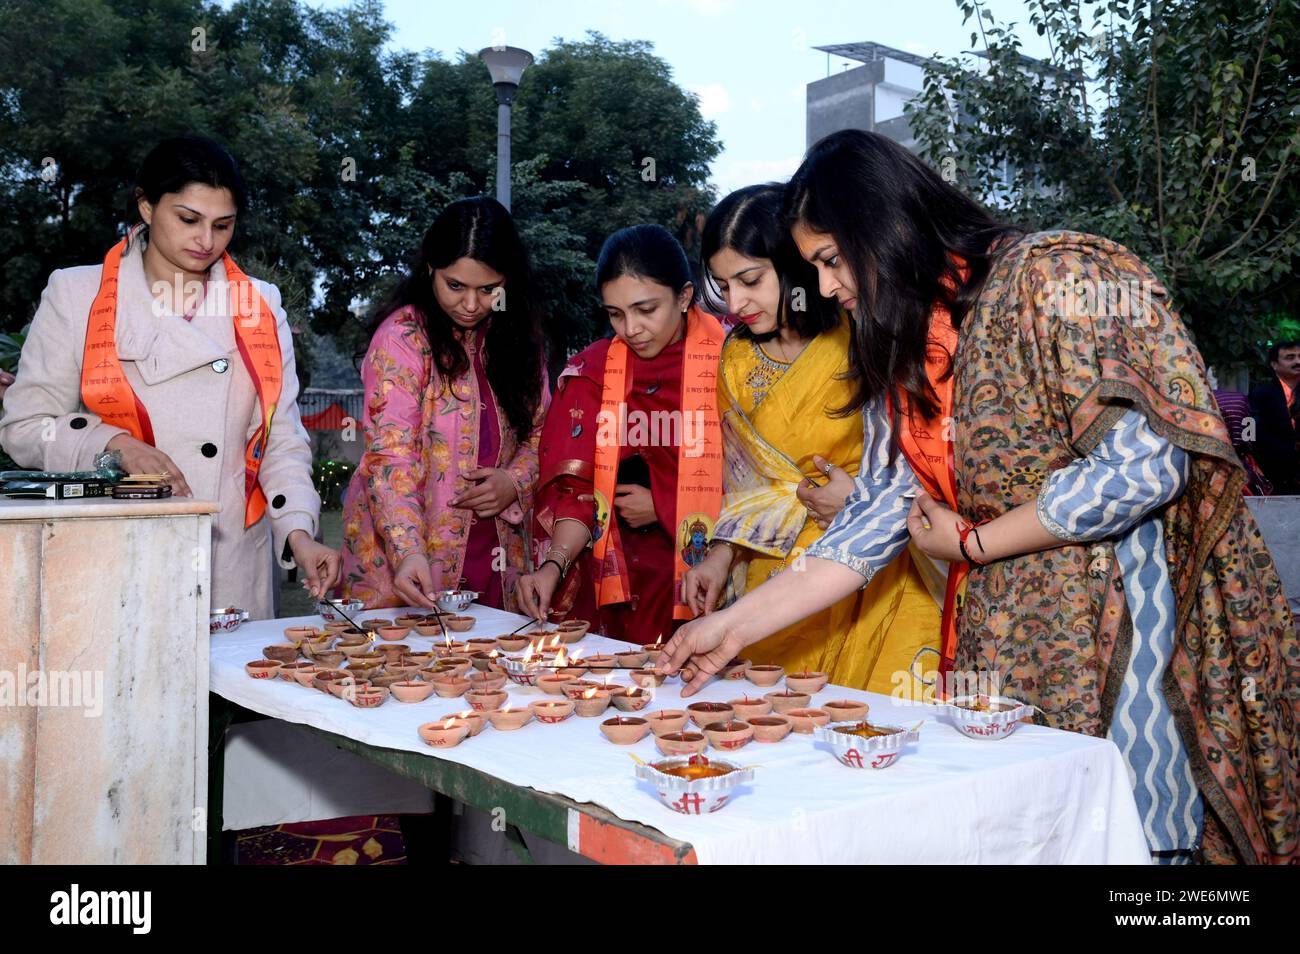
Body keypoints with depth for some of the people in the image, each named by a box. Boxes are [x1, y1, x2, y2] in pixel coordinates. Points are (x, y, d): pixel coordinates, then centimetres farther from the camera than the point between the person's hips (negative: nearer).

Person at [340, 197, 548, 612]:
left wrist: (514, 481, -9)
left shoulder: (518, 336, 5)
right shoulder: (402, 337, -12)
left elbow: (538, 433, 11)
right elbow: (390, 456, -19)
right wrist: (408, 552, -31)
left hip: (493, 554, 5)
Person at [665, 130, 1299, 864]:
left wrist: (970, 543, -9)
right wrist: (735, 626, 3)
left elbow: (1141, 467, -21)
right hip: (1014, 638, 6)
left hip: (1136, 620, -6)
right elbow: (876, 519, 7)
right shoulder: (914, 350, 9)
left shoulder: (1055, 276, -13)